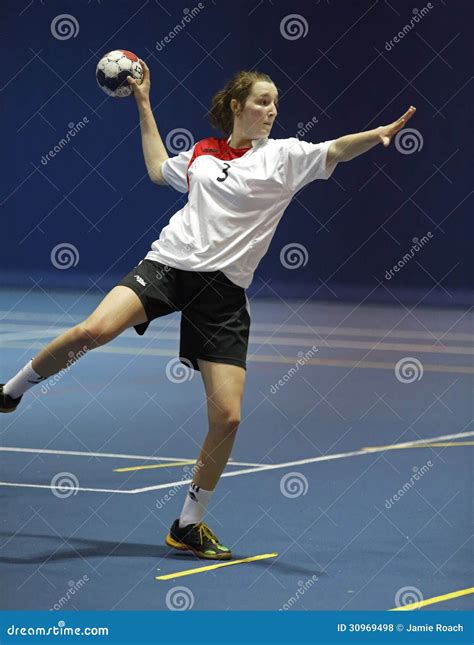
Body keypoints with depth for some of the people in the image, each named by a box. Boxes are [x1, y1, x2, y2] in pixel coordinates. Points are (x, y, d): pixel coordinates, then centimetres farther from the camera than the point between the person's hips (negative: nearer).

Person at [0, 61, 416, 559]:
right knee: (95, 329, -28)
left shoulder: (284, 155, 6)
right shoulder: (202, 153, 14)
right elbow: (158, 168, 33)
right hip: (168, 264, 1)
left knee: (227, 417, -7)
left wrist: (380, 133, -29)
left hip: (223, 291, 0)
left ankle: (189, 525, 12)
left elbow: (337, 150, -11)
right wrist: (144, 104, 34)